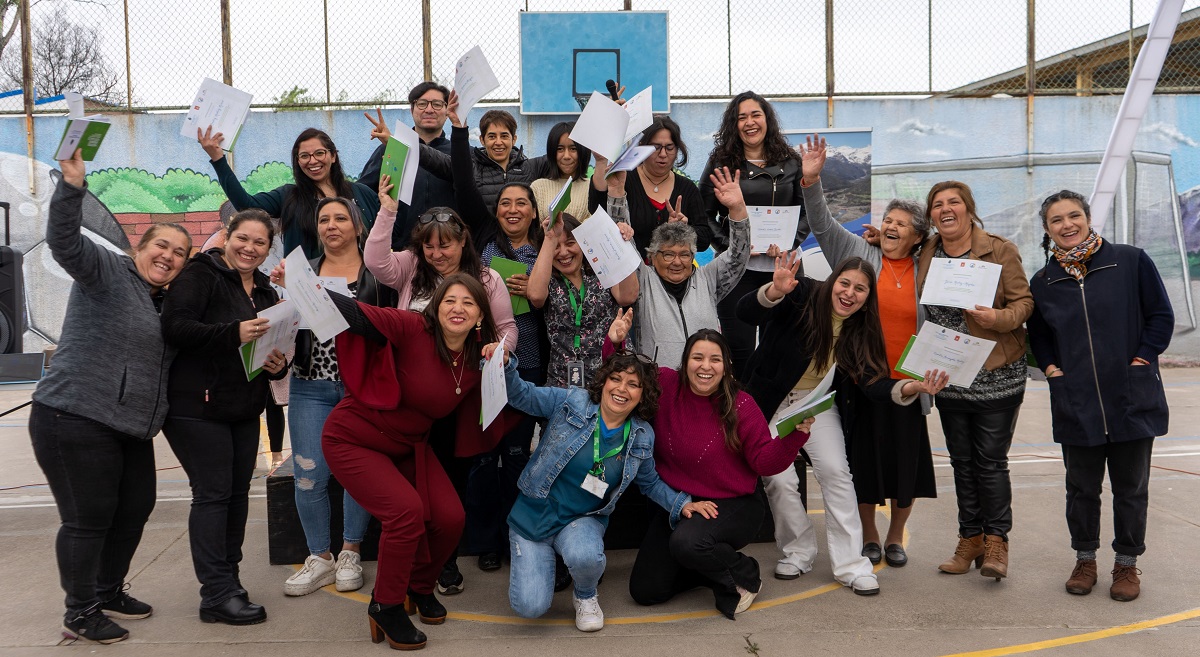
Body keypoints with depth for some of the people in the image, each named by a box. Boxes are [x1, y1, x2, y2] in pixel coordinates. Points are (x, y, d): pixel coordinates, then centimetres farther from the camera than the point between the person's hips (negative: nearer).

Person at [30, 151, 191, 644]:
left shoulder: (164, 304, 17)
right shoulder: (108, 272, -5)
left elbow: (166, 362, 25)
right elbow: (65, 242, -23)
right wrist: (72, 185, -37)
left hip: (131, 429, 9)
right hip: (74, 419, -8)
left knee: (135, 510, 14)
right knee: (88, 518, -3)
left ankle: (109, 593, 33)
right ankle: (80, 614, 13)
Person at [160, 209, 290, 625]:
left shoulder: (265, 291, 15)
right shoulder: (200, 274, -7)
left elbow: (272, 348, 22)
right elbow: (175, 327, -20)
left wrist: (278, 365, -1)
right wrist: (233, 332, -31)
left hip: (245, 409, 7)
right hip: (197, 407, -7)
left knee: (238, 492, 10)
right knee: (213, 493, -7)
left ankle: (225, 579, 23)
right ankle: (217, 594, -2)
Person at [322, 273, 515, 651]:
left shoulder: (476, 364, -5)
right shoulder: (412, 329, -24)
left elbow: (476, 425, -1)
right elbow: (359, 316, -36)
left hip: (408, 446, 6)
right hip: (353, 440, -6)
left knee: (450, 518, -6)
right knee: (407, 510, -24)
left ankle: (420, 588, 27)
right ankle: (385, 607, 2)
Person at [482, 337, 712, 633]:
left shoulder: (642, 437, -2)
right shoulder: (571, 402, -12)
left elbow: (650, 483, 13)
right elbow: (522, 395, -8)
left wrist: (682, 504, 0)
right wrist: (505, 366, -28)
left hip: (582, 519, 2)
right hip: (535, 513, -1)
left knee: (585, 557, -36)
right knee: (529, 606, -16)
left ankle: (586, 596, 2)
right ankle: (540, 557, 20)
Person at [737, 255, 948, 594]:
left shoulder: (861, 331, -7)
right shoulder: (803, 297, -18)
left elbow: (873, 383, -16)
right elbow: (746, 312, -30)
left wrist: (912, 387, -36)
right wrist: (776, 291, -51)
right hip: (773, 402, -2)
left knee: (836, 471, -11)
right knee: (779, 479, -9)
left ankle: (851, 564, -2)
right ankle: (798, 553, 14)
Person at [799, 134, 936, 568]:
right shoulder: (859, 255, 3)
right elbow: (823, 225, -5)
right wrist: (812, 181, -18)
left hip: (907, 383, 1)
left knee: (905, 460, 9)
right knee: (865, 458, 7)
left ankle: (895, 537, 29)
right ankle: (869, 538, 26)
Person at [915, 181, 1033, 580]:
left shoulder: (1000, 251, -6)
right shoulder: (925, 254, 6)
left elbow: (1024, 301, -3)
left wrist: (999, 318, -25)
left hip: (996, 377, -4)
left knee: (991, 461, -1)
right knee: (962, 462, 12)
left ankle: (996, 541, 12)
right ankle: (970, 539, 23)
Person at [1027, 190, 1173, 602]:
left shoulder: (1131, 262, -3)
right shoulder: (1043, 282, 5)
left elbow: (1161, 316, -1)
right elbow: (1038, 335, 15)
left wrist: (1140, 361, -8)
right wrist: (1051, 368, 0)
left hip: (1132, 399, -2)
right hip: (1075, 404, 2)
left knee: (1130, 488, 10)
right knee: (1082, 487, 11)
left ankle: (1127, 564, 26)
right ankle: (1085, 560, 27)